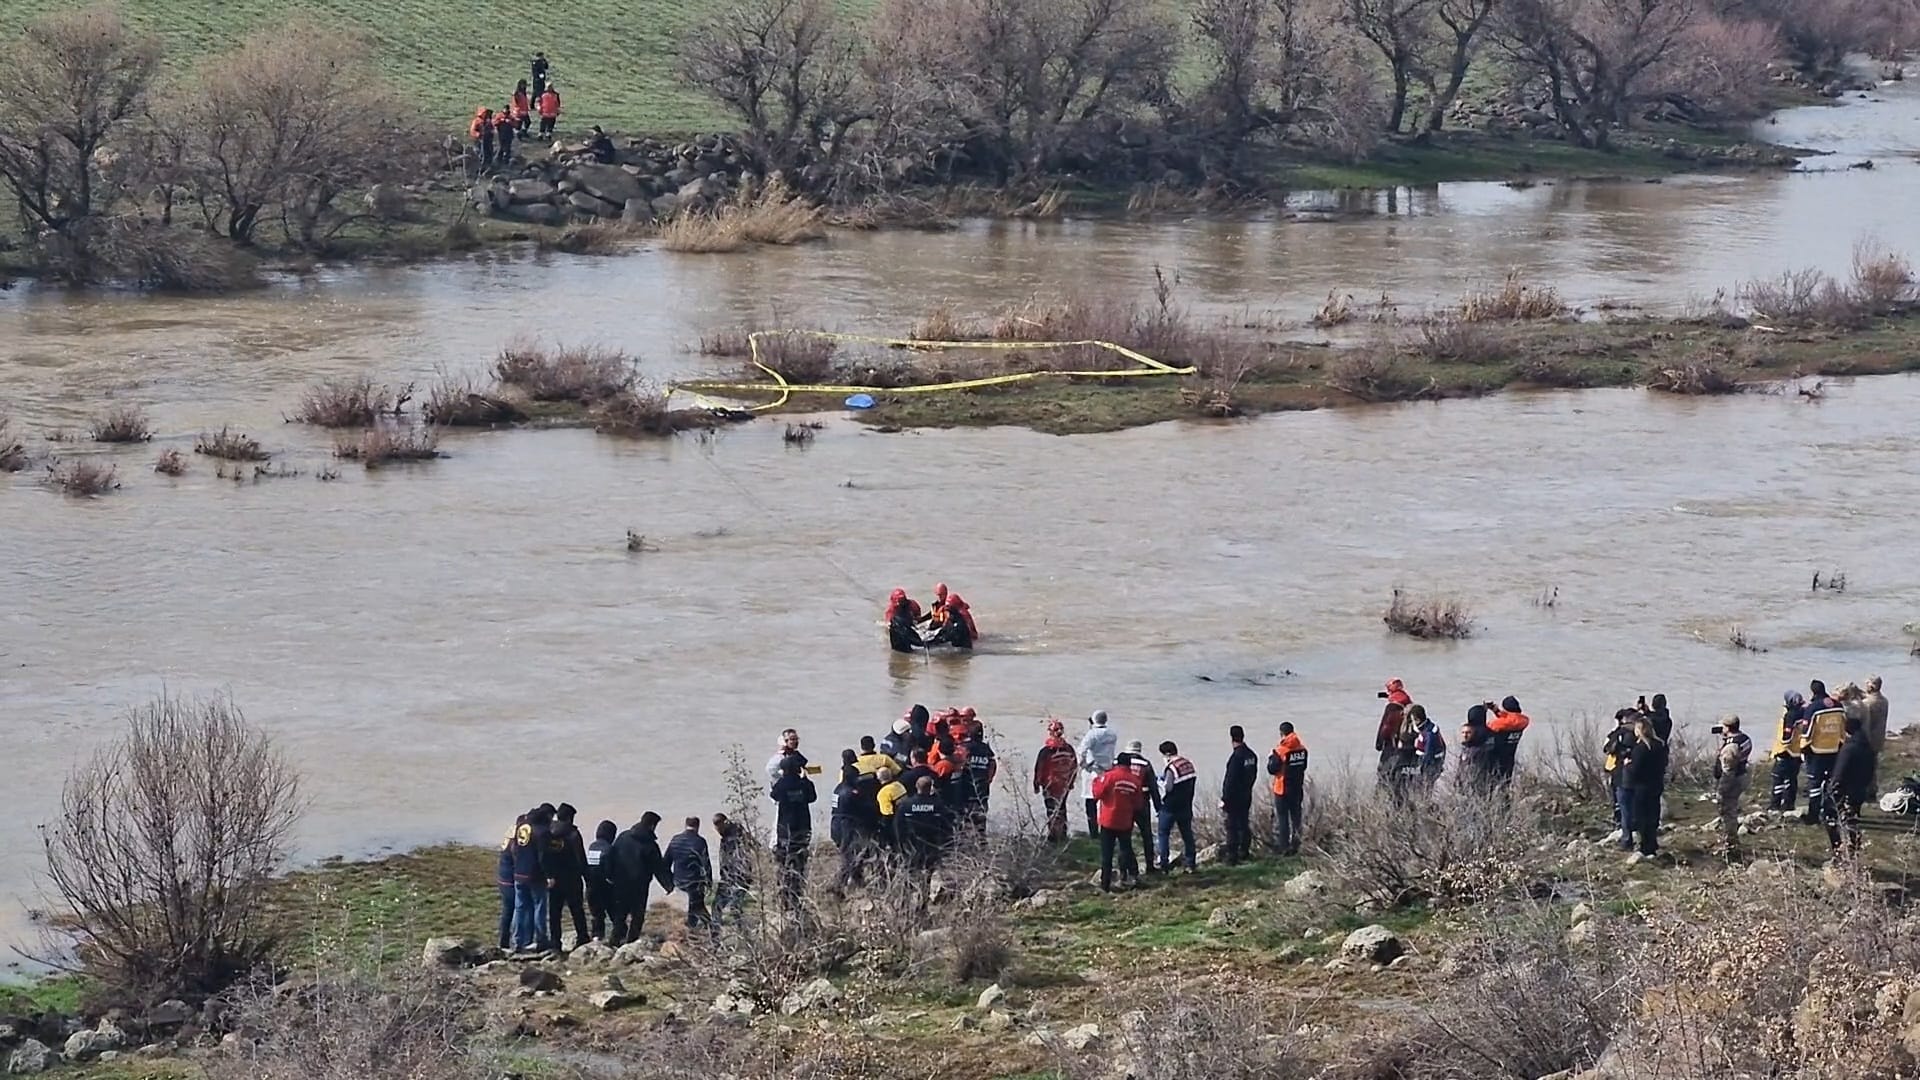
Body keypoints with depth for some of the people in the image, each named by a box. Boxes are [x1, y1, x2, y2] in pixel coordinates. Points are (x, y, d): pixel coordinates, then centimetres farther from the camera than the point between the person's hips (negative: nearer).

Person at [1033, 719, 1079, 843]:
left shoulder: (1046, 750, -18)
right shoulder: (1069, 749, -1)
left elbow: (1038, 768, -13)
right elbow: (1074, 766, 10)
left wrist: (1036, 785, -2)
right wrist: (1070, 782, 22)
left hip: (1050, 785, -5)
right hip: (1064, 786, 5)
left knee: (1052, 810, 1)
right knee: (1061, 808, 19)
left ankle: (1053, 834, 0)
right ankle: (1063, 834, 27)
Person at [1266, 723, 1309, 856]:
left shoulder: (1280, 751, -19)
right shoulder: (1302, 749, -2)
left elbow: (1272, 769, -14)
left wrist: (1271, 758, 2)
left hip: (1282, 790, -5)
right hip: (1298, 788, 5)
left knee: (1282, 817, 3)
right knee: (1295, 816, 14)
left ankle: (1283, 846, 4)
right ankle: (1295, 846, 18)